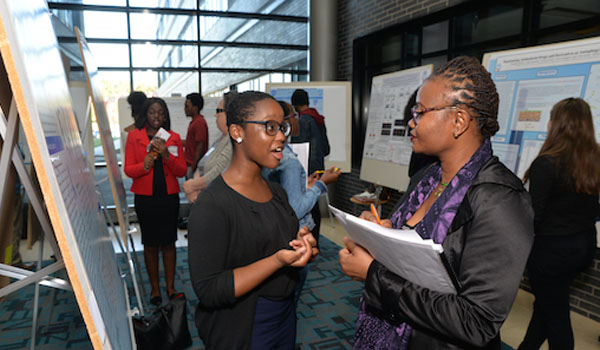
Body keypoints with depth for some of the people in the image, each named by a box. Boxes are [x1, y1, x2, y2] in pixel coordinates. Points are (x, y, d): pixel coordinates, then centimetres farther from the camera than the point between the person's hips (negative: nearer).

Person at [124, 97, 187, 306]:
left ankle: (170, 286, 21)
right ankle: (154, 287, 22)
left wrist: (167, 155, -17)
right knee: (150, 244, 7)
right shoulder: (134, 136, 2)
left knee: (168, 242, 7)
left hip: (169, 196, 1)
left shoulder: (173, 138, 4)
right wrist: (144, 166, -22)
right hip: (145, 197, -1)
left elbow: (182, 171, 0)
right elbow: (128, 170, -2)